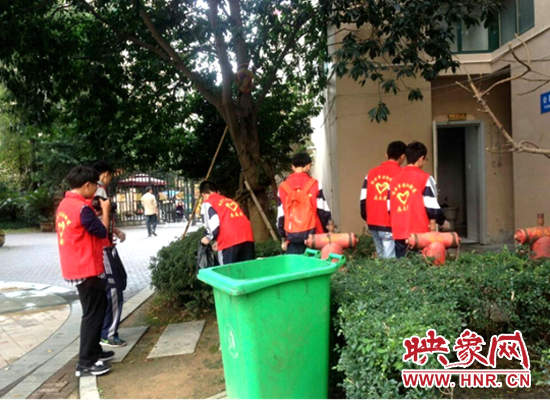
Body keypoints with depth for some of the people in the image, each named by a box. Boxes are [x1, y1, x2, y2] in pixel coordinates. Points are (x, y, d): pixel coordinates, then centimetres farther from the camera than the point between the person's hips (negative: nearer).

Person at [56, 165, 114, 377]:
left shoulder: (65, 204, 9)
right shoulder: (82, 208, -21)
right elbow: (102, 232, -13)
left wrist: (95, 210, 11)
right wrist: (105, 210, -2)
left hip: (76, 268, 10)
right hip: (87, 269, -10)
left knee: (96, 310, 20)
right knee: (93, 314, -1)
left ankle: (94, 351, 31)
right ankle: (85, 363, 6)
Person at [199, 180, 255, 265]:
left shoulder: (207, 203, 10)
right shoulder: (229, 200, 30)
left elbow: (214, 225, -5)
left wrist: (209, 237, 14)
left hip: (230, 240, -6)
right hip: (246, 236, 6)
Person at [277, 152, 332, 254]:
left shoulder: (283, 187, 4)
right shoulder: (314, 184, -3)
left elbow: (281, 216, 7)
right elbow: (323, 211, -2)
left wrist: (284, 238, 16)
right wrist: (326, 231, 10)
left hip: (292, 236, 2)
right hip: (312, 234, -2)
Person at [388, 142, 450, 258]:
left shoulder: (394, 179, 9)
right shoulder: (424, 177, -6)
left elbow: (390, 208, 11)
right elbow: (431, 206, -8)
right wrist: (442, 221, 10)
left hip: (399, 234, 5)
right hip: (419, 233, -5)